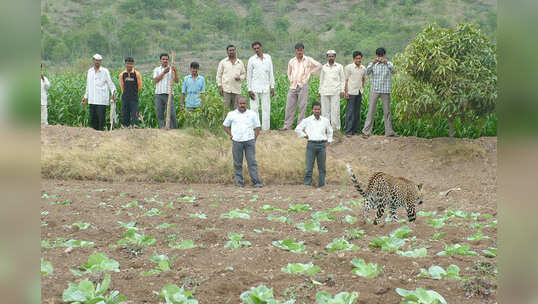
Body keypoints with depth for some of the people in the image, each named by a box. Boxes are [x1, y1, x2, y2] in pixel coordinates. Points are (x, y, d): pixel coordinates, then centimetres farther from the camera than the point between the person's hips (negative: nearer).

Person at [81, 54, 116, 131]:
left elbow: (110, 83, -2)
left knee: (101, 118, -7)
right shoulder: (90, 71, 15)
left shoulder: (105, 71, -1)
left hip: (102, 100, -5)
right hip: (92, 100, 5)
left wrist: (113, 93, -18)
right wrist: (85, 97, 21)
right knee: (92, 119, 7)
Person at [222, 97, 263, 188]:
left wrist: (254, 139, 3)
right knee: (238, 163, 2)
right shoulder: (232, 114, 9)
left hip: (249, 141, 0)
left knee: (252, 162, -4)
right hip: (237, 142, 1)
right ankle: (239, 182, 9)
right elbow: (225, 125, 18)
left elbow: (257, 127, 12)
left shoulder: (252, 114, 8)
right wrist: (231, 135, 6)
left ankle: (256, 182, -5)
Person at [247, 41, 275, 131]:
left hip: (265, 87, 2)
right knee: (254, 108, -3)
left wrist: (272, 87, 5)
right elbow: (249, 75, 3)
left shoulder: (268, 57, 9)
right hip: (255, 88, -2)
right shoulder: (251, 60, 2)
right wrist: (249, 90, -4)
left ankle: (266, 128, 4)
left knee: (266, 108, 0)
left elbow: (271, 73, 11)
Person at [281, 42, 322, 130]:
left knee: (302, 107, -4)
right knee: (289, 107, 1)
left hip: (303, 86, -3)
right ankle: (287, 126, 4)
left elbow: (319, 65, 0)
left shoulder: (308, 60, 2)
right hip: (293, 87, 3)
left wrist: (310, 72, -2)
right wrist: (291, 81, 12)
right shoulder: (291, 61, 12)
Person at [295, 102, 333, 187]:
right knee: (309, 167, -4)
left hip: (322, 145, 2)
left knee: (322, 167, 4)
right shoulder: (307, 120, 4)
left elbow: (330, 131, 27)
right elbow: (297, 129, 11)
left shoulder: (325, 121, 10)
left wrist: (328, 141, 18)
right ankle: (307, 184, -2)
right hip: (311, 144, -2)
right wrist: (305, 135, 5)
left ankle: (321, 185, 10)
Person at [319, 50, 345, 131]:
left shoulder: (339, 67, 9)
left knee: (335, 110, -8)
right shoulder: (324, 67, 14)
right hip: (325, 92, 2)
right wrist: (320, 91, 13)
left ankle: (335, 128, -5)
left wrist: (342, 91, 0)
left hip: (335, 92, -2)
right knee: (325, 110, -1)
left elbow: (342, 79, 9)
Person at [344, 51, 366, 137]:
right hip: (351, 92, -5)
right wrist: (346, 92, -10)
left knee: (357, 112, 6)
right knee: (350, 112, -7)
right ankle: (348, 131, -5)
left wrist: (362, 88, 14)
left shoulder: (363, 68, 10)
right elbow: (346, 80, -4)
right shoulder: (348, 67, -3)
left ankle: (354, 131, 12)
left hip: (359, 92, 5)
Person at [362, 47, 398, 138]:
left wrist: (387, 63, -30)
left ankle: (389, 131, 16)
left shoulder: (389, 64, 5)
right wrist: (373, 63, -30)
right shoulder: (372, 64, 4)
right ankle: (366, 131, -3)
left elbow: (394, 71, -13)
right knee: (371, 110, -4)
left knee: (387, 111, 8)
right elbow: (367, 72, -14)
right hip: (374, 90, -1)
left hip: (385, 91, 1)